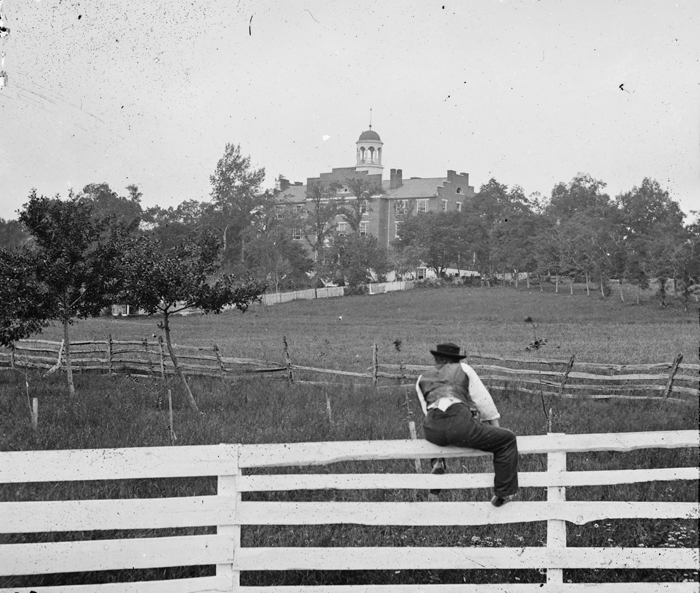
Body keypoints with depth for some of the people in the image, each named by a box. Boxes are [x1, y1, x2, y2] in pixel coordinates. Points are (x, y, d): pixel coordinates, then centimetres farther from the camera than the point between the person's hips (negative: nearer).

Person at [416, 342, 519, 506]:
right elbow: (482, 399, 20)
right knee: (507, 440, 11)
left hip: (432, 428, 4)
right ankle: (503, 493, 7)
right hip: (458, 422, -4)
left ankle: (437, 462, 18)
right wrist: (494, 423, 31)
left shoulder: (422, 379, 29)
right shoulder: (463, 369, 22)